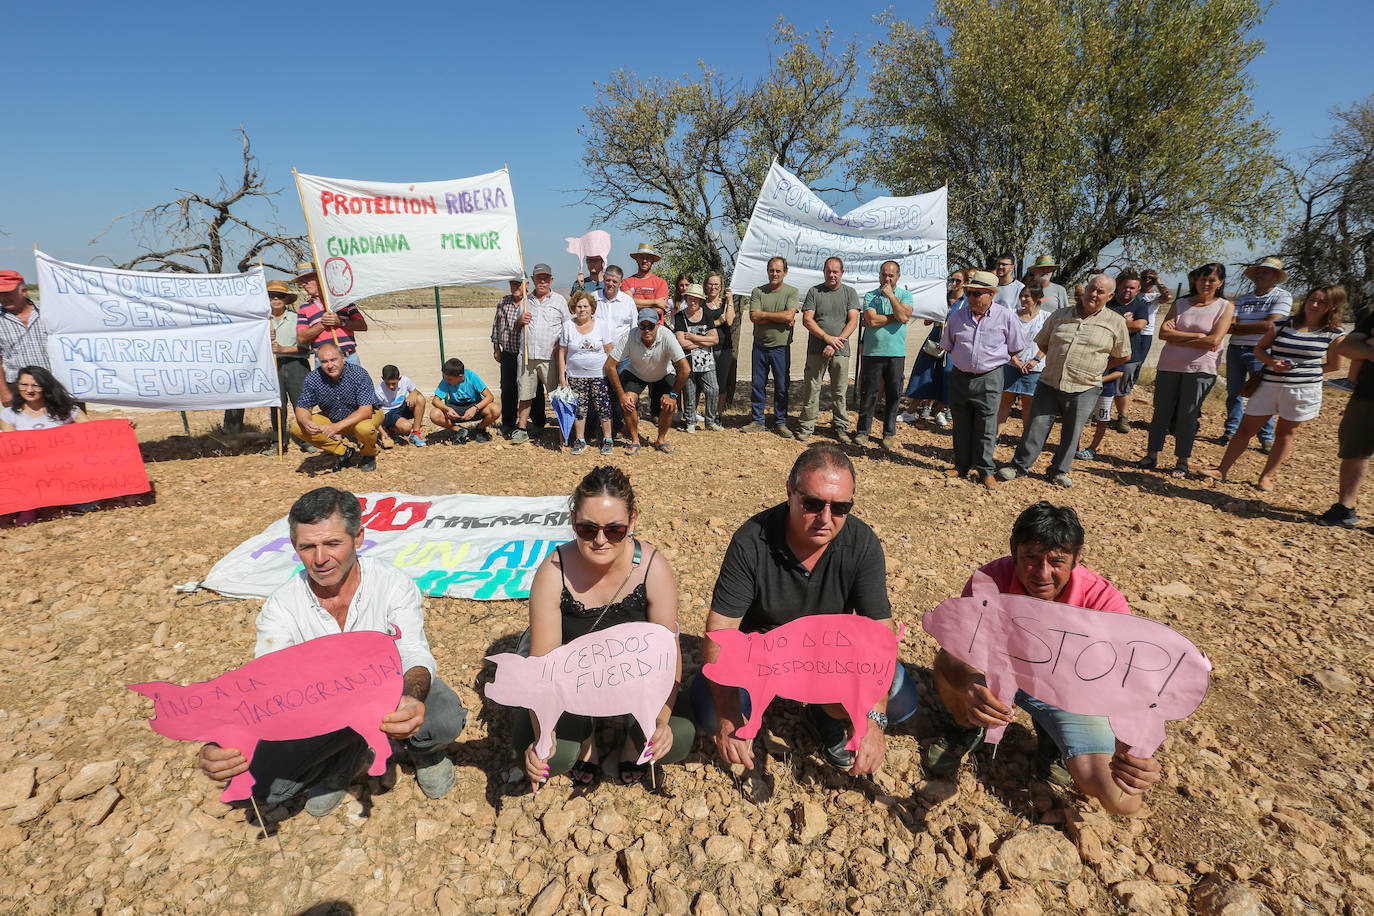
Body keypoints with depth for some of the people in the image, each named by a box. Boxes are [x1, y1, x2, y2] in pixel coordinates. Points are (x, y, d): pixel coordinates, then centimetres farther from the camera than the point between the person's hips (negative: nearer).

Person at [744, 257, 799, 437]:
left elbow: (789, 315, -15)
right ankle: (758, 421, 19)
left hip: (781, 347, -2)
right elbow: (754, 317, -9)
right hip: (760, 346, 2)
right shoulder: (758, 292, 4)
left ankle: (780, 422, 16)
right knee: (757, 385, 7)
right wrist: (780, 318, -12)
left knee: (781, 387, 4)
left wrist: (764, 314, -10)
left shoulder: (791, 292, 1)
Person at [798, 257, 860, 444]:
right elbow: (807, 320, -2)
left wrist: (836, 342, -13)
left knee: (840, 392, 5)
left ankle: (841, 428, 15)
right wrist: (827, 337, -13)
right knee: (811, 389, 1)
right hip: (816, 350, 0)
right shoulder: (814, 292, 6)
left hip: (840, 351, 1)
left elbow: (853, 322, -1)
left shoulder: (849, 292, 8)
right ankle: (807, 426, 10)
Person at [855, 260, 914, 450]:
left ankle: (889, 434, 17)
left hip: (896, 353, 1)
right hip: (872, 352, -1)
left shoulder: (905, 295, 7)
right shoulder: (870, 296, 5)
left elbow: (903, 316, -12)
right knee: (868, 394, 3)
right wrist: (896, 317, -6)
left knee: (893, 395, 6)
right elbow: (872, 320, -10)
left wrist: (891, 295, -9)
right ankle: (863, 431, 14)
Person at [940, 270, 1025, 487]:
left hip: (989, 379, -3)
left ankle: (986, 471, 12)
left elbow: (1015, 349, 8)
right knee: (961, 426, 9)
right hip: (960, 377, 3)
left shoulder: (1006, 317, -3)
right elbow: (947, 346, 15)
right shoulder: (957, 316, 3)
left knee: (986, 428, 1)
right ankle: (962, 466, 22)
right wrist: (965, 359, 12)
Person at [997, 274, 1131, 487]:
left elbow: (1124, 356, 9)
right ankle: (1019, 466, 12)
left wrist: (1095, 369, 6)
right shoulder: (1060, 315, 7)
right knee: (1036, 426, 1)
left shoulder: (1116, 322, 1)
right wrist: (1059, 361, 9)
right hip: (1049, 383, 1)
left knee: (1072, 433, 7)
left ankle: (1059, 470, 24)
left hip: (1083, 389, -1)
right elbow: (1041, 342, 18)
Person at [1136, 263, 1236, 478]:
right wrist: (1198, 335, -12)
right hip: (1169, 366, 2)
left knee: (1187, 416, 2)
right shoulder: (1180, 304, 9)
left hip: (1200, 369, -2)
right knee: (1161, 412, 4)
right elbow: (1164, 332, -6)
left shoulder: (1225, 307, 2)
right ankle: (1152, 456, 14)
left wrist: (1178, 338, -8)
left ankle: (1182, 462, 12)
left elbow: (1213, 341, -11)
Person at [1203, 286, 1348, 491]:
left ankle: (1267, 476, 17)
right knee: (1245, 428, 1)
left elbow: (1335, 365, 7)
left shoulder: (1334, 334, -1)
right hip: (1269, 385, 1)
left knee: (1286, 434, 8)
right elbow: (1259, 348, 9)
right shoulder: (1282, 324, 3)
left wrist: (1306, 371, 0)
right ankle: (1222, 470, 5)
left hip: (1303, 391, -1)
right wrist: (1272, 363, -9)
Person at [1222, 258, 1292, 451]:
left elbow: (1270, 325, -11)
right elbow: (1229, 326, 3)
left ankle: (1267, 438, 4)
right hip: (1235, 349, 4)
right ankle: (1231, 431, 16)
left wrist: (1238, 326, -6)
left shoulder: (1282, 296, 1)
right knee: (1234, 392, 7)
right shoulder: (1242, 299, 14)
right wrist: (1256, 328, -12)